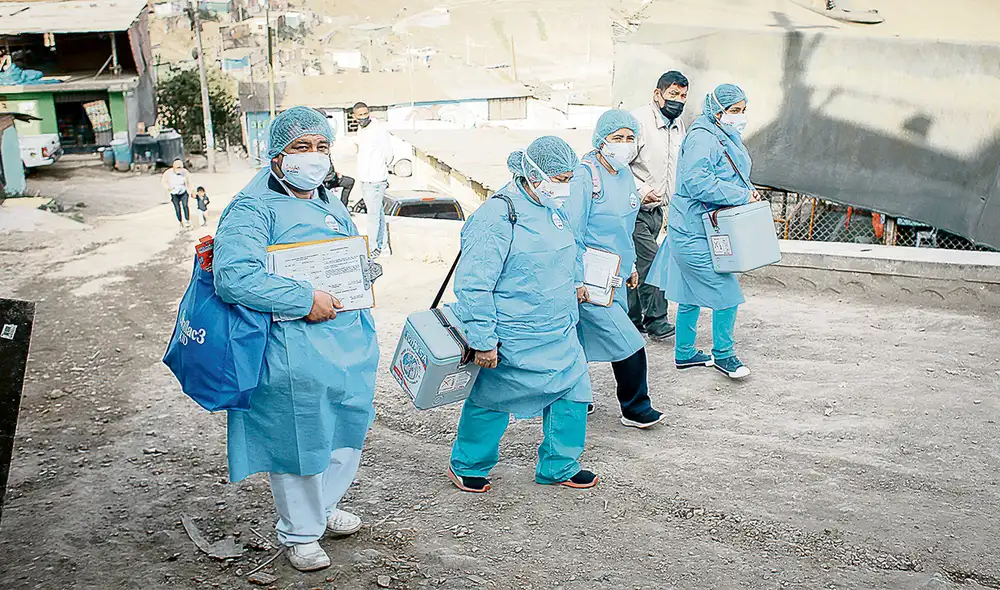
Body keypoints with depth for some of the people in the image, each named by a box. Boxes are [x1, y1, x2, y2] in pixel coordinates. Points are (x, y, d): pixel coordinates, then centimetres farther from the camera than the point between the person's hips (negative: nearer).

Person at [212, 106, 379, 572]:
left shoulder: (331, 205, 15)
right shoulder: (253, 210, -13)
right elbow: (234, 277, -27)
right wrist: (304, 301, -26)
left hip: (349, 341, 8)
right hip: (294, 351, -8)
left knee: (347, 431, 20)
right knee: (298, 443, 5)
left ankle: (324, 508, 45)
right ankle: (299, 533, 29)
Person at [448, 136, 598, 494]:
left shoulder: (551, 210, 7)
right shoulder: (498, 216, -21)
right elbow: (473, 284, -23)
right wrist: (482, 340, -22)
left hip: (559, 334, 8)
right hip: (513, 340, -8)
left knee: (573, 391, 8)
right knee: (491, 399, 9)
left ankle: (559, 467, 28)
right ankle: (466, 466, 32)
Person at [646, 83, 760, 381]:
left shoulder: (728, 138, 15)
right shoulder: (702, 138, -17)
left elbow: (730, 179, 26)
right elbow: (698, 182, -28)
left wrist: (747, 192, 5)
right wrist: (743, 196, -23)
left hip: (694, 231, 10)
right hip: (694, 231, -10)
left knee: (691, 294, 18)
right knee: (726, 293, -6)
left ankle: (684, 353, 29)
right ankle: (723, 354, 12)